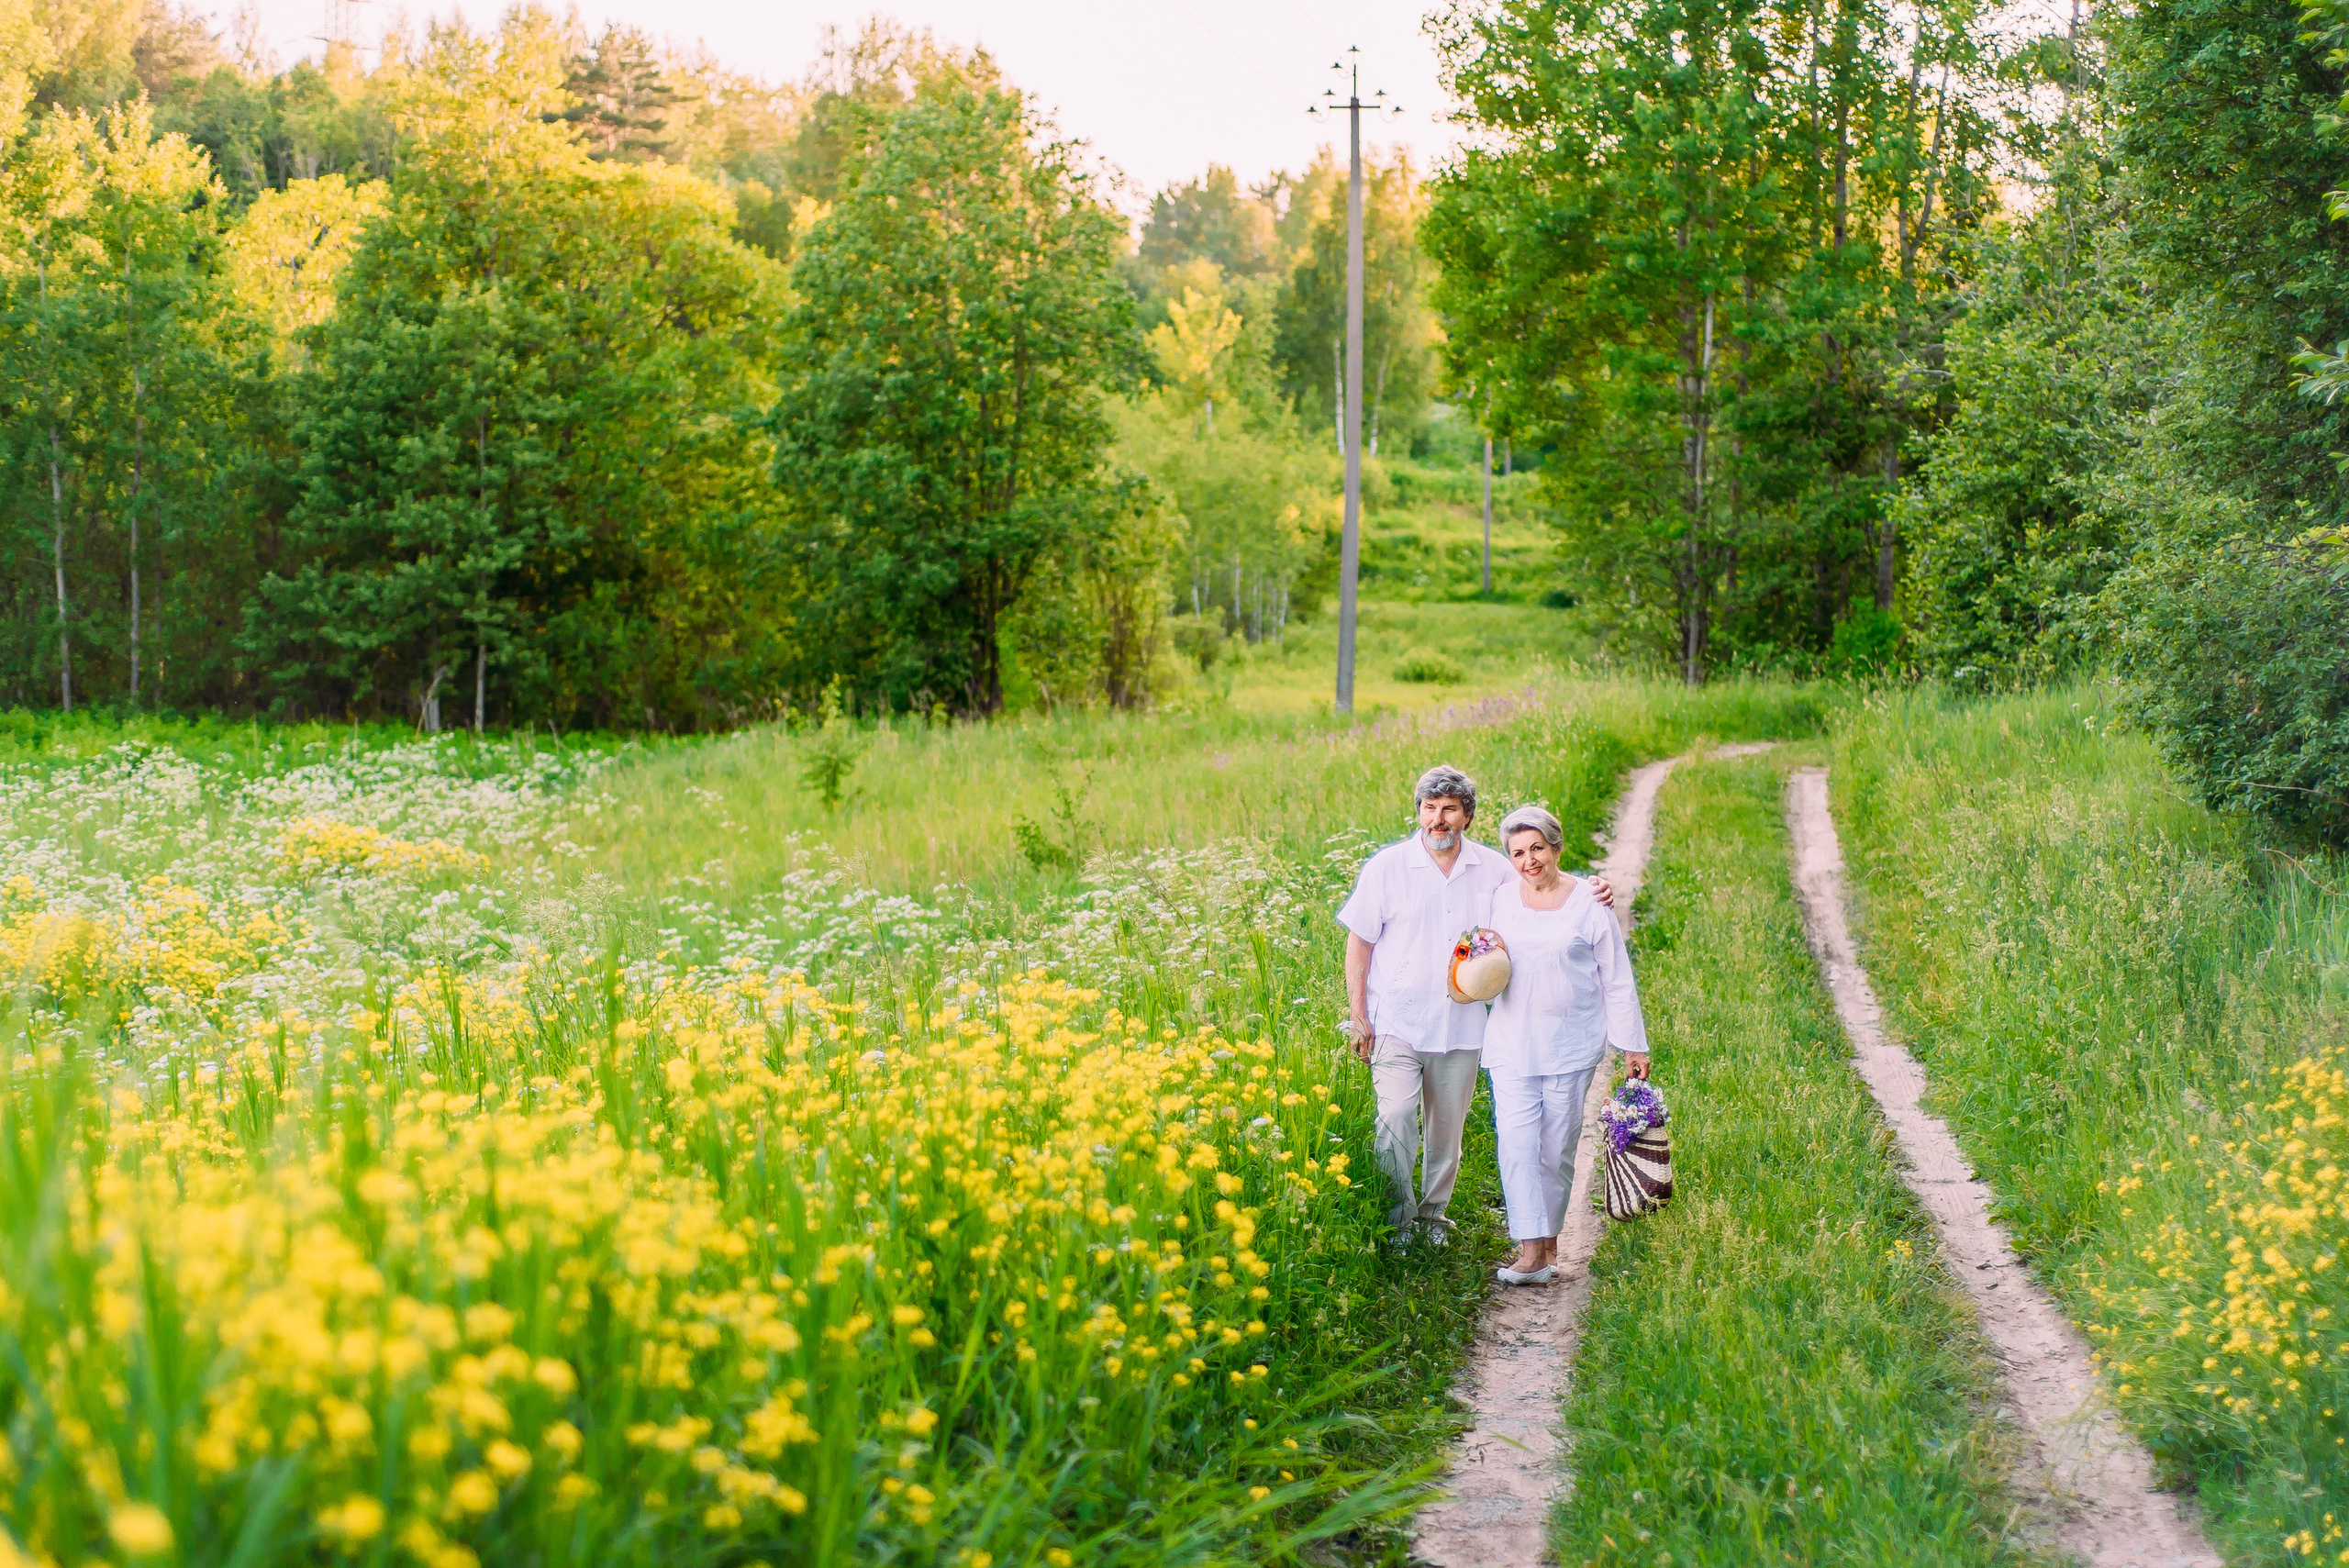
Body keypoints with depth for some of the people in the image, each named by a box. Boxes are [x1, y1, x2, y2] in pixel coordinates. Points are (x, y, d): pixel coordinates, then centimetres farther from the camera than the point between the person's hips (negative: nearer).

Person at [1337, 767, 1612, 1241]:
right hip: (1397, 1023, -3)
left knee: (1447, 1130, 11)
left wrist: (1589, 896, -3)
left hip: (1461, 1026, 3)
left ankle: (1433, 1213, 28)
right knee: (1395, 1119, -15)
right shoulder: (1387, 867, -3)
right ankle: (1400, 1215, 0)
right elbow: (1359, 942, 1)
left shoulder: (1494, 870, 3)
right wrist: (1357, 1015, -3)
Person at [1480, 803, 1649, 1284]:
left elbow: (1616, 979, 2)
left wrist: (1633, 1044, 3)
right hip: (1512, 1043, 2)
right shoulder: (1500, 901, 4)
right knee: (1516, 1142, -10)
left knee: (1558, 1148, 5)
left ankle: (1549, 1239, 20)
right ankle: (1531, 1250, -12)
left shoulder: (1589, 903, -3)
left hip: (1571, 1045, -2)